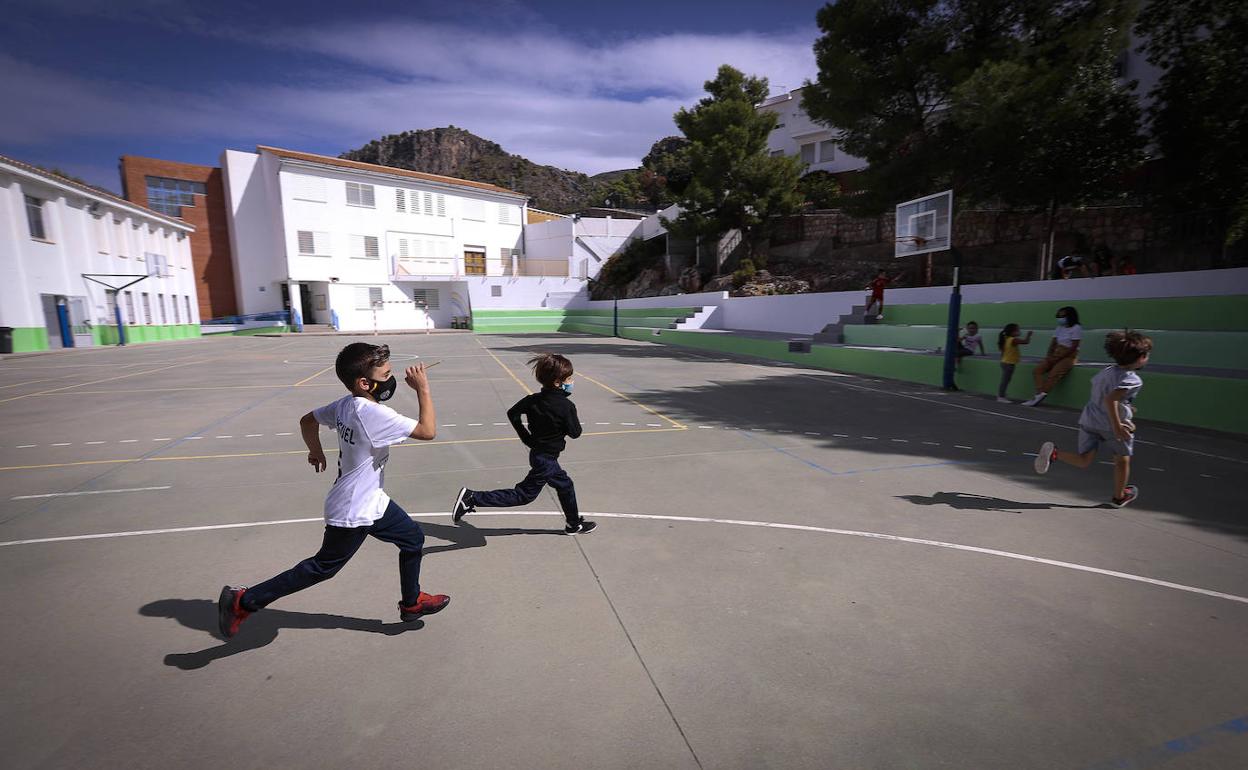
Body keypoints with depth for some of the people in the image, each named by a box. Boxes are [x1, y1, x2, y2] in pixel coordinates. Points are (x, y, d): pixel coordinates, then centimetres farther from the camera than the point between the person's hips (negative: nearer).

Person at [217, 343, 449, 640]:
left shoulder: (344, 404, -3)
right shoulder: (373, 413, -30)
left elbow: (308, 420, 13)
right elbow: (428, 431, -31)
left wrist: (316, 451, 29)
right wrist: (423, 389, -26)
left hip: (372, 501, 9)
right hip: (354, 512, -9)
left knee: (412, 538, 16)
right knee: (322, 568, 11)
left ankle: (411, 602, 33)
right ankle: (244, 601, 25)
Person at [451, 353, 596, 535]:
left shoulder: (533, 399, -3)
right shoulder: (567, 406, -22)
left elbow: (512, 413, 4)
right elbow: (575, 433, -14)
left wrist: (527, 438, 10)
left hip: (537, 451, 9)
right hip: (546, 458, -9)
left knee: (565, 485, 22)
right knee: (524, 495, 2)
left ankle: (574, 524, 37)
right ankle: (473, 498, -2)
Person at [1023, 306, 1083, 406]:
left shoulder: (1076, 328, -6)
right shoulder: (1059, 328, 15)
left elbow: (1073, 347, -13)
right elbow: (1053, 343, 11)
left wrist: (1057, 357, -16)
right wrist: (1049, 356, -6)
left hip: (1069, 356, -7)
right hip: (1056, 356, 7)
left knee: (1053, 374, -27)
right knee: (1037, 370, -14)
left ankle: (1038, 397, -27)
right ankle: (1039, 394, -27)